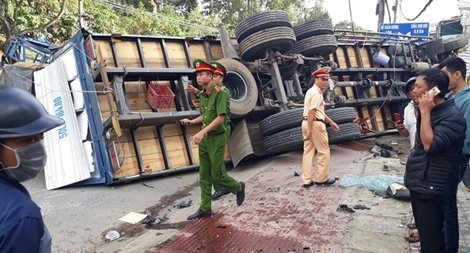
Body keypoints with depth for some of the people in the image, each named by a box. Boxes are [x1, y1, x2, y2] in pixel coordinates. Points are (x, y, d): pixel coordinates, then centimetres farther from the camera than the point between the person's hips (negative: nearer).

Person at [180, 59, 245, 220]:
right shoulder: (202, 95, 9)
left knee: (217, 174, 0)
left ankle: (238, 188, 27)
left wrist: (202, 132, -29)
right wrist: (191, 121, 5)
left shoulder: (219, 92, -15)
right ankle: (205, 208, 18)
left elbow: (220, 117, -22)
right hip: (205, 139, 8)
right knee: (204, 175, 9)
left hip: (217, 138, -8)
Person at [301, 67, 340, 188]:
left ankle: (307, 180, 12)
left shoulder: (312, 91, 18)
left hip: (307, 123, 10)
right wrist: (310, 130, -24)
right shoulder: (317, 93, -14)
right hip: (315, 124, -10)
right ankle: (321, 178, 13)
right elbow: (311, 112, -22)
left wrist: (331, 122, 26)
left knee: (308, 152, 10)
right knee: (323, 151, 5)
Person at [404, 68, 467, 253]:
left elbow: (430, 145, -28)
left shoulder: (452, 116, -17)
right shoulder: (429, 110, 10)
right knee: (423, 229, 22)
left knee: (431, 237, 0)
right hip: (418, 182, 9)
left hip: (430, 186, -9)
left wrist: (425, 112, -23)